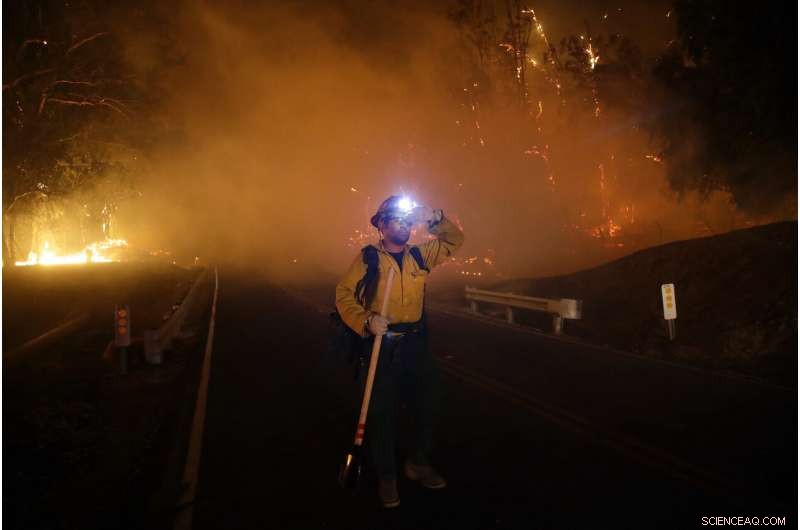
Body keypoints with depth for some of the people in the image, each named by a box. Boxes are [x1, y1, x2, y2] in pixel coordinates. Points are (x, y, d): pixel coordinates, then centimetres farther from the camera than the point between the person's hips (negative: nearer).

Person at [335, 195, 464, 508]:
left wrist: (435, 219, -8)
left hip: (416, 345, 5)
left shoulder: (420, 255, 6)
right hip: (380, 345, -4)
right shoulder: (367, 258, -6)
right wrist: (366, 321, -25)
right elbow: (344, 295, -10)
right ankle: (386, 477, 26)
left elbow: (455, 240, 8)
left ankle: (418, 464, 38)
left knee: (429, 403, 15)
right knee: (382, 413, 5)